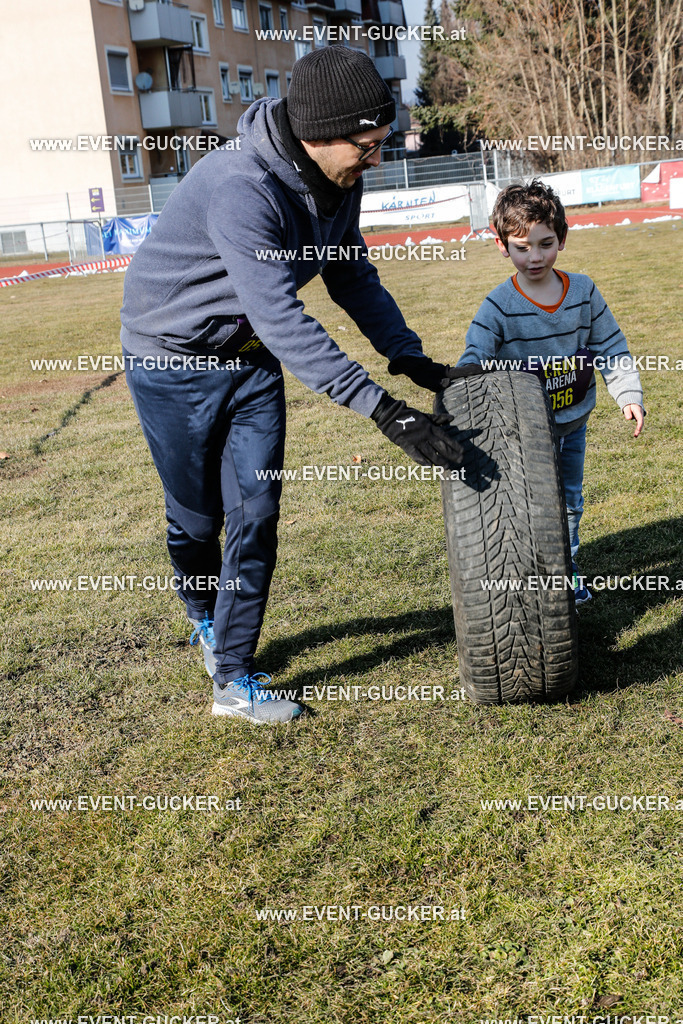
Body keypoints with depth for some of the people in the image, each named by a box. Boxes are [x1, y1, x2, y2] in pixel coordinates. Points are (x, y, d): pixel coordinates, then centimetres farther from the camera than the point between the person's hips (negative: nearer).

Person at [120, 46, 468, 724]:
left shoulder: (336, 181, -7)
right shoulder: (242, 187, -34)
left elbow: (352, 277, 5)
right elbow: (283, 322, -41)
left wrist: (411, 358, -8)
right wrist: (386, 412, -44)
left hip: (251, 358, 6)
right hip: (174, 359, -6)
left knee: (256, 516, -1)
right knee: (197, 517, 8)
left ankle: (233, 678, 9)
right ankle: (206, 620, 39)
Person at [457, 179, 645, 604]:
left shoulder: (583, 291, -5)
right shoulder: (498, 307, -16)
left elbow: (612, 349, 2)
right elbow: (472, 367, -19)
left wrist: (629, 395, -8)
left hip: (573, 420, 4)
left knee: (570, 497, 18)